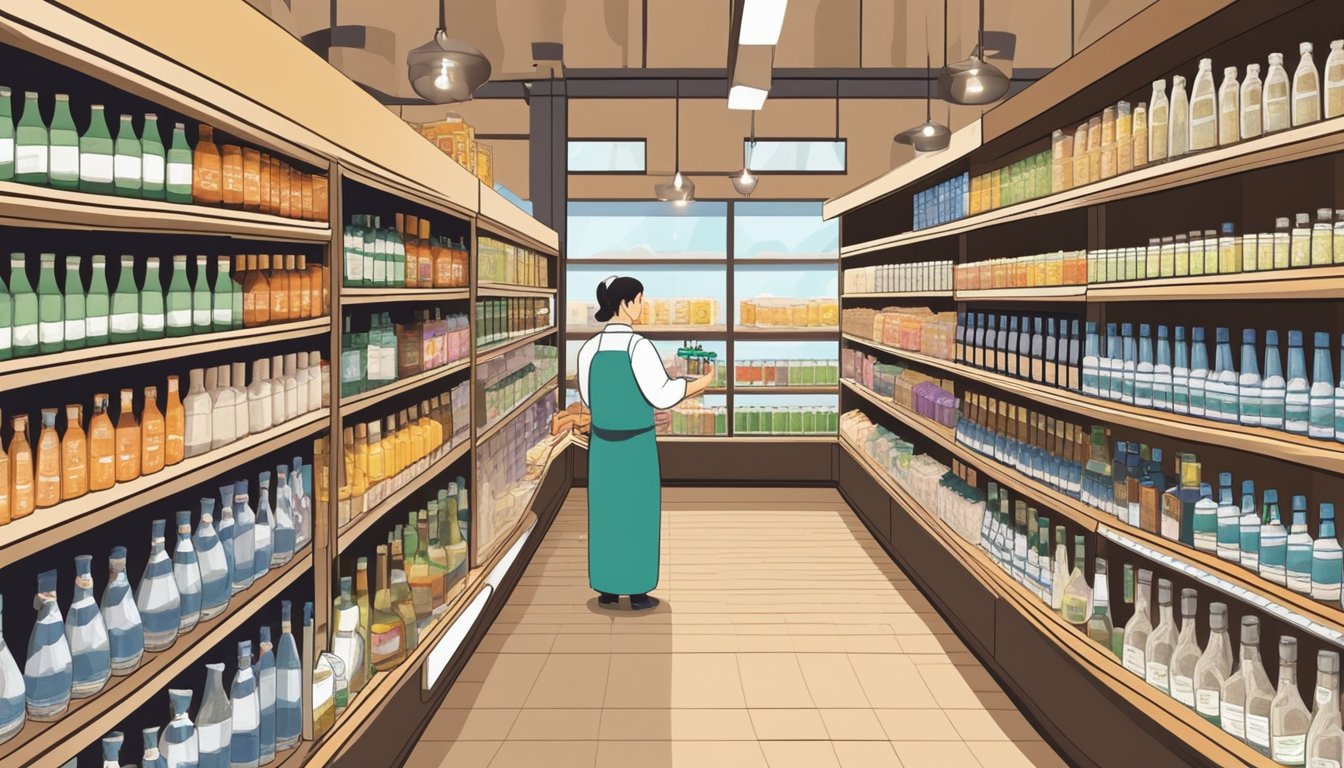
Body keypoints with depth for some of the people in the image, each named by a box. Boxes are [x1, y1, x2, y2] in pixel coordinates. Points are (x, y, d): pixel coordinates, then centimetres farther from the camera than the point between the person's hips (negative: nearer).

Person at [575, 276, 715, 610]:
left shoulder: (589, 348, 1)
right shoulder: (639, 346, -17)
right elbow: (661, 396, -19)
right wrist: (703, 382, -4)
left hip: (603, 442, 5)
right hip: (637, 444, -5)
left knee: (605, 513, 13)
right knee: (638, 514, 6)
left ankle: (606, 589, 19)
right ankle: (637, 592, 12)